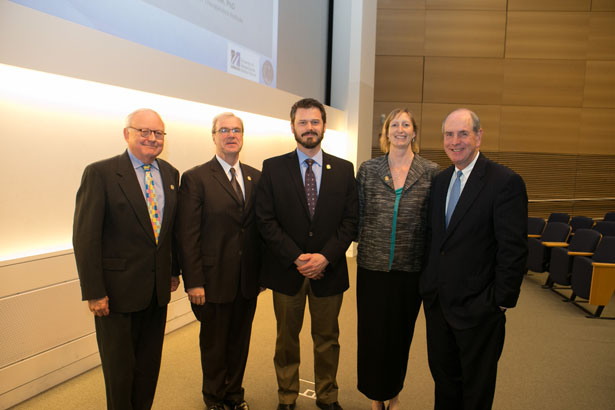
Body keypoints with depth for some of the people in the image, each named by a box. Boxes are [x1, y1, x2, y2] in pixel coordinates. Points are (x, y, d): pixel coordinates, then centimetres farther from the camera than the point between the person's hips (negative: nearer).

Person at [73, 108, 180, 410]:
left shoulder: (170, 174, 5)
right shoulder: (100, 173, -12)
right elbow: (85, 236, -13)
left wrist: (174, 270, 12)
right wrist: (94, 292, -15)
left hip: (158, 289, 5)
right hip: (118, 291, -5)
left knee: (150, 364, 19)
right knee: (120, 367, 12)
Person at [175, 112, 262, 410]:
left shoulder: (255, 177, 6)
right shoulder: (195, 178, -8)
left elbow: (261, 227, 8)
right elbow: (187, 236, -10)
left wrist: (263, 270, 5)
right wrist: (193, 282, -13)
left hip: (248, 281, 4)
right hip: (214, 280, -4)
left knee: (240, 341, 17)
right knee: (214, 344, 14)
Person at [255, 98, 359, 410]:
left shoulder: (344, 169, 3)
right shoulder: (273, 168, -1)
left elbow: (350, 219, -1)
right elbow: (266, 220, -6)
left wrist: (325, 256, -13)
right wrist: (296, 257, -14)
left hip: (329, 268, 1)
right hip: (287, 269, -1)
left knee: (327, 338, 14)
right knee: (287, 338, 14)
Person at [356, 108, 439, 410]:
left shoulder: (431, 172, -1)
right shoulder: (368, 169, 1)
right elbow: (358, 215, 5)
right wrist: (365, 243, -3)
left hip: (411, 268, 0)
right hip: (373, 265, 0)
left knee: (402, 331, 14)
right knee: (372, 331, 10)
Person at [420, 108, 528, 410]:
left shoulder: (506, 182, -14)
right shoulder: (441, 180, 7)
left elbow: (513, 250, -15)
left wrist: (502, 302, -14)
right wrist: (429, 283, 7)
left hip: (477, 306, -6)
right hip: (438, 301, 6)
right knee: (443, 375, 21)